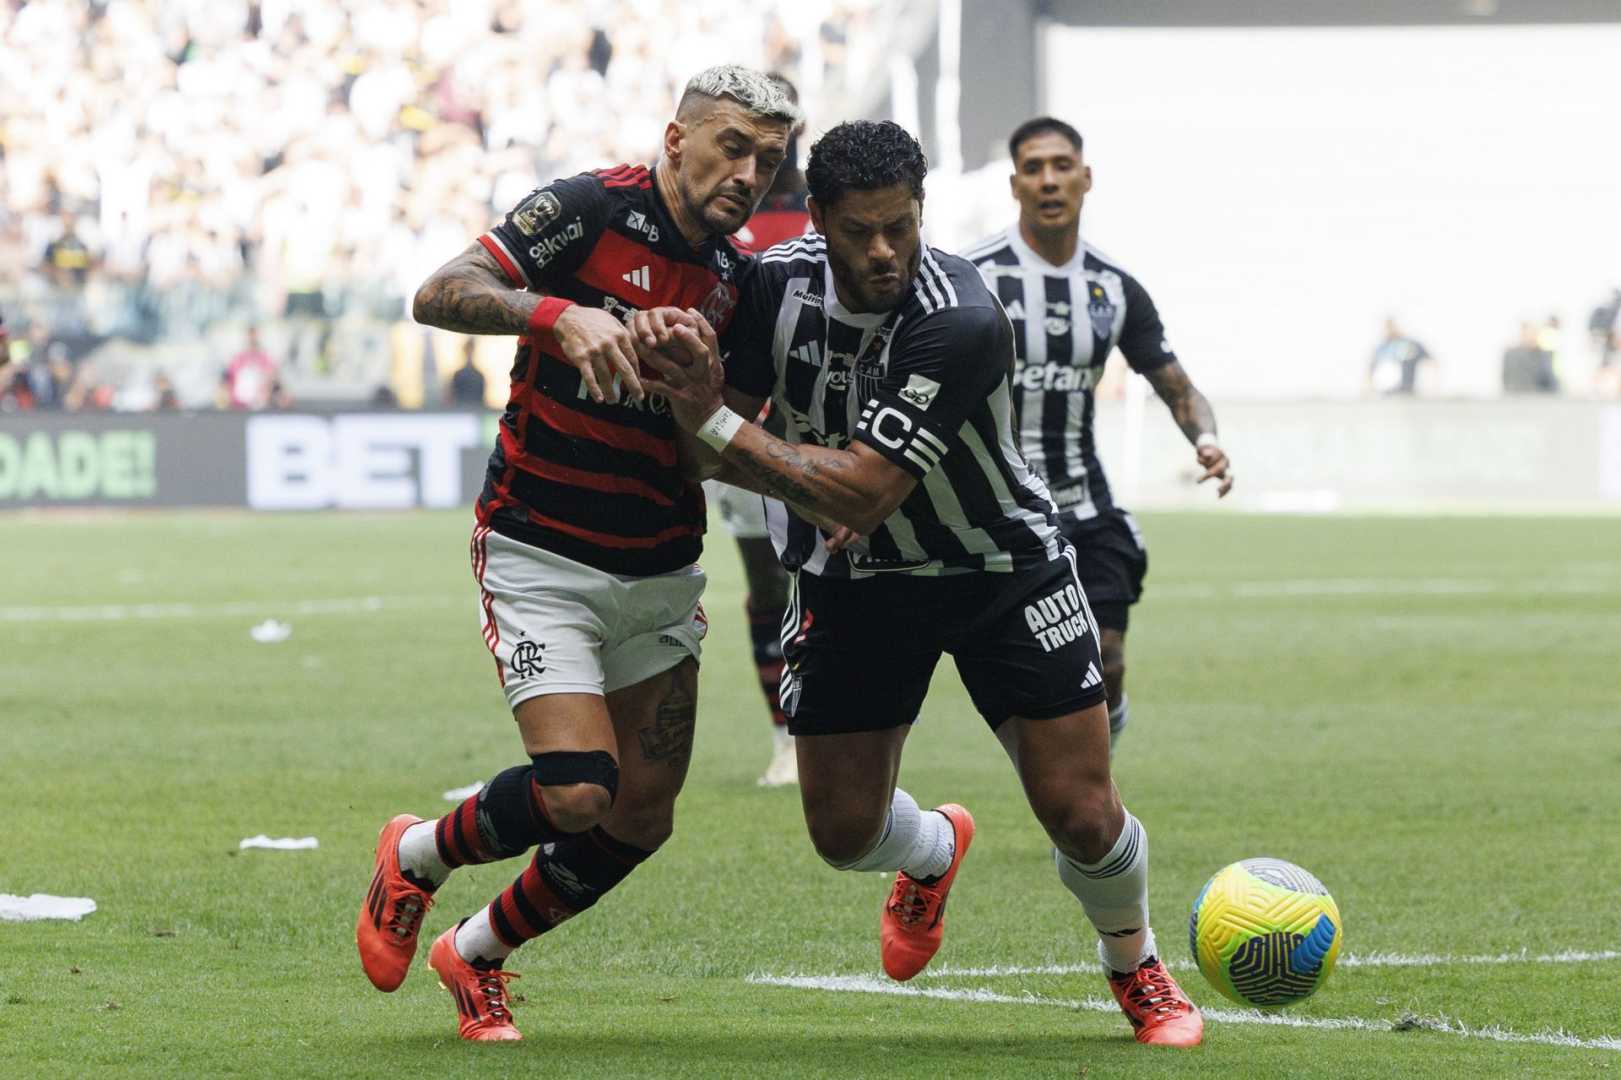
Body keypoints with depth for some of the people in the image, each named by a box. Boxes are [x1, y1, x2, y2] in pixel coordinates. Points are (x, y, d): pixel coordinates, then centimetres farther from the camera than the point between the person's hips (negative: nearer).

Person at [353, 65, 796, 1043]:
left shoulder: (735, 278, 6)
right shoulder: (591, 210, -14)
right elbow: (440, 295, -23)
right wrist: (559, 315, -39)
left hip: (660, 575, 7)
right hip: (540, 557, -7)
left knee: (641, 820, 5)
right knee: (576, 794, -20)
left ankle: (477, 956, 28)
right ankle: (415, 858, 11)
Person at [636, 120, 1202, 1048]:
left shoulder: (960, 322, -33)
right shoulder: (778, 283, -16)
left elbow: (863, 496, -36)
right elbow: (722, 442, -9)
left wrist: (713, 422, -38)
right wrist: (686, 372, -32)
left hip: (1002, 568, -4)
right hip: (854, 579, 4)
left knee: (1082, 816, -6)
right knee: (844, 830, 2)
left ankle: (1138, 970, 27)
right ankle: (935, 852, 40)